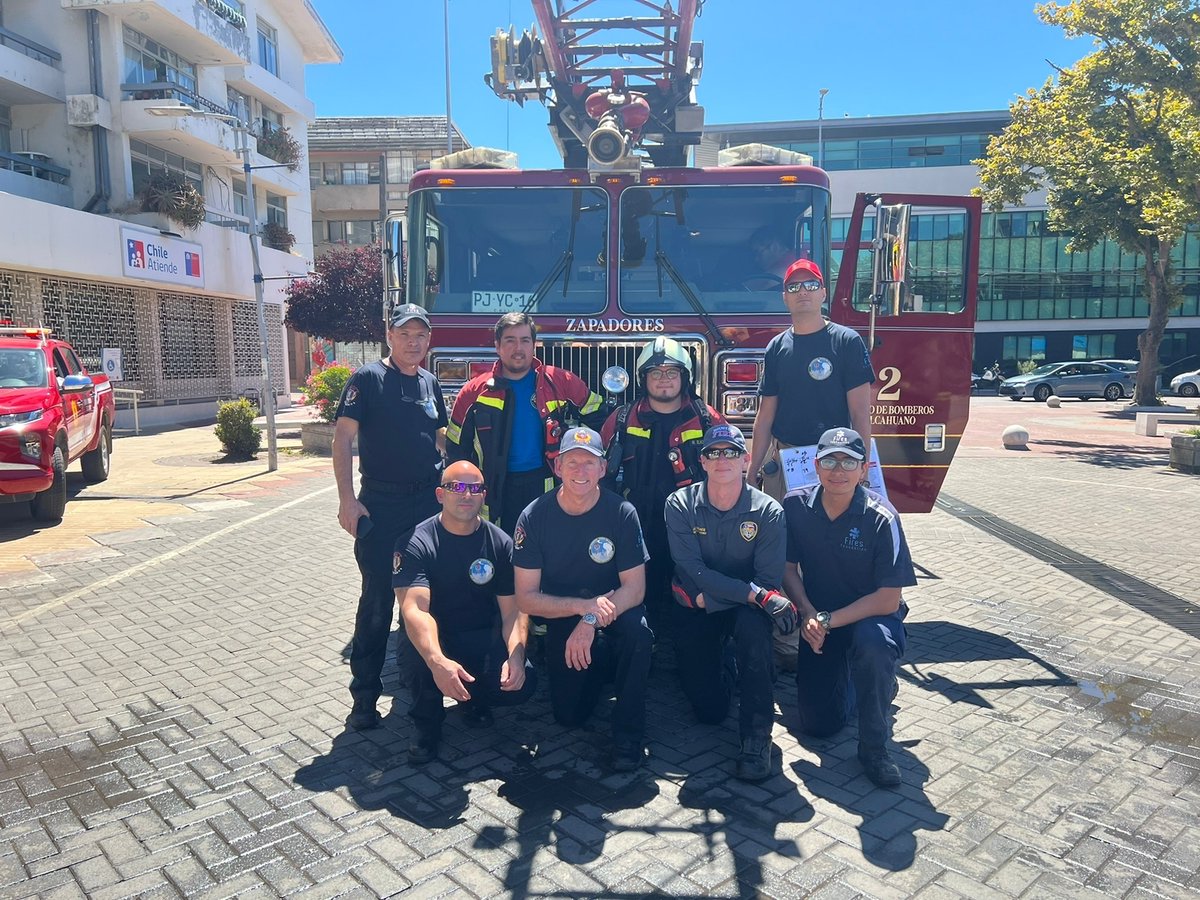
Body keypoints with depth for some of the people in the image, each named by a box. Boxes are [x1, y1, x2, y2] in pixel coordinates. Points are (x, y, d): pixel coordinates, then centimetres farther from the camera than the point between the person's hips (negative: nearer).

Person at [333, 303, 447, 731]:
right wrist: (347, 500, -17)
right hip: (381, 504, -5)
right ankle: (364, 696, 9)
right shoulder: (368, 379, -5)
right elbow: (343, 439, -10)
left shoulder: (430, 383, 11)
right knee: (377, 600, -2)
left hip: (429, 502, 5)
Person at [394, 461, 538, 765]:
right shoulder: (415, 543, -14)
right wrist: (437, 661, -48)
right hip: (434, 641, -2)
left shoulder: (500, 543, -4)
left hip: (483, 641, 2)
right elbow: (413, 608, -29)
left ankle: (475, 697, 12)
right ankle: (427, 724, -4)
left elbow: (513, 610, -7)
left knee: (523, 682, -24)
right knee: (418, 656, -36)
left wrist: (516, 656, -29)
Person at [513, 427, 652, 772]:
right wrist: (584, 606, -27)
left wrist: (590, 621, -32)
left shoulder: (621, 512, -16)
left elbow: (635, 587, -15)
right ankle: (598, 669, 24)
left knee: (637, 630, -35)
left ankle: (629, 732, -13)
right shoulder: (534, 517, -14)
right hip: (562, 619, 1)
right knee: (569, 716, -10)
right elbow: (526, 598, -13)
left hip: (614, 612, -1)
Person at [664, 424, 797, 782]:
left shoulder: (768, 511, -12)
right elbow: (693, 570, -21)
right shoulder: (680, 505, -12)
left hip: (746, 608, -1)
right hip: (696, 609, 1)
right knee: (709, 711, -4)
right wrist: (756, 594, -29)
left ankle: (757, 738, -22)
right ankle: (722, 670, 34)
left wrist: (707, 597, -22)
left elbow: (769, 581, -16)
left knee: (753, 625, -37)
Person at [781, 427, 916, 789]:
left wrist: (828, 621, -24)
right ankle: (854, 681, 34)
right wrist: (809, 614, -15)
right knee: (818, 724, -1)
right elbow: (788, 567, 0)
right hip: (818, 619, 3)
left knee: (872, 640, -40)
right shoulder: (795, 505, -12)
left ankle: (874, 746, -16)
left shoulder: (881, 517, -22)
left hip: (871, 615, -3)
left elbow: (889, 599, -22)